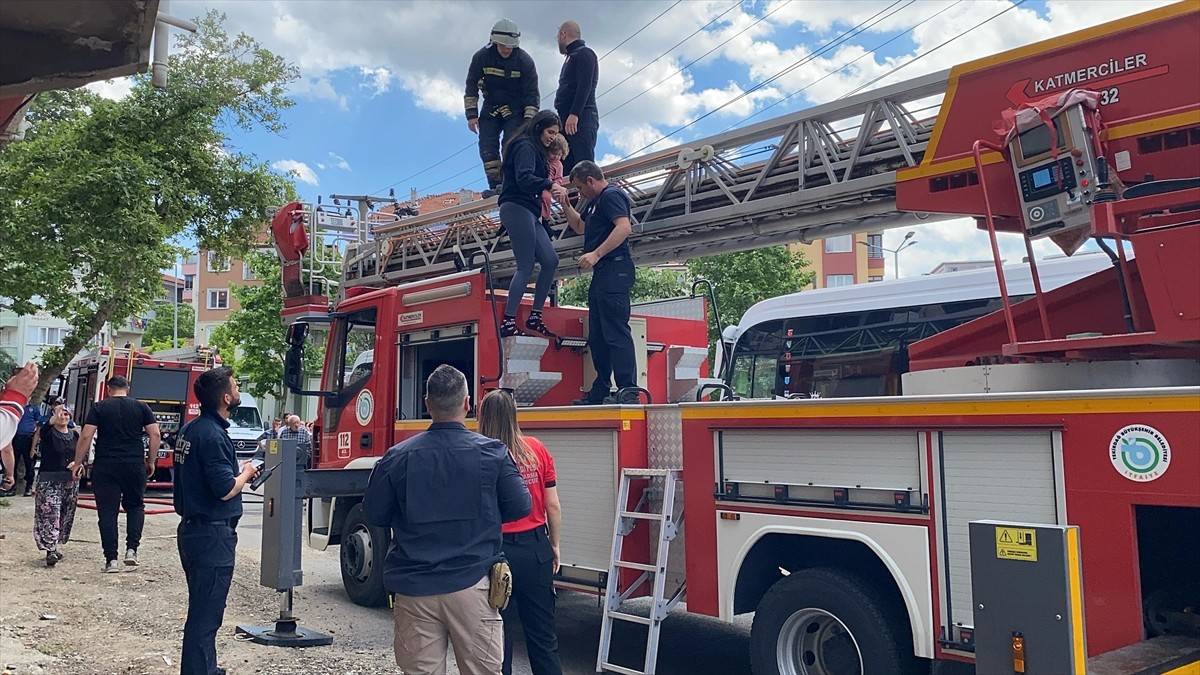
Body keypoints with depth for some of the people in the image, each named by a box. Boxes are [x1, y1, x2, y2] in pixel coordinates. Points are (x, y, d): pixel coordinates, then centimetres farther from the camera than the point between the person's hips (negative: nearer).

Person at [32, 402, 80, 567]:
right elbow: (43, 431, -27)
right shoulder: (48, 433, -3)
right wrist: (55, 416, -42)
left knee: (66, 516, 10)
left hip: (70, 481, 5)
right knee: (50, 515, -13)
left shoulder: (75, 435, 10)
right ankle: (50, 551, -17)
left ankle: (54, 546, 24)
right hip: (49, 480, -5)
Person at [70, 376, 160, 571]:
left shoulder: (99, 408, 3)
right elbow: (155, 434, 1)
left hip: (105, 467, -1)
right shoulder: (141, 407, 6)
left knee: (107, 511, 5)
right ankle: (131, 549, 3)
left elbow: (86, 436, -4)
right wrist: (151, 461, 9)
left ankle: (111, 559, 3)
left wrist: (78, 463, 4)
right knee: (135, 506, 17)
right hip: (134, 465, 1)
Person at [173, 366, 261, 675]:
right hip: (212, 534, -10)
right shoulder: (213, 435, -20)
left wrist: (236, 469, 12)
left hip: (192, 529, 10)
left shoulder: (190, 429, 10)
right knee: (205, 614, -3)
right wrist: (245, 473, -6)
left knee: (202, 608, 21)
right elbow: (226, 490, -25)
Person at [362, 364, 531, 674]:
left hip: (414, 588, 1)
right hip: (472, 585, -1)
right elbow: (520, 507, -1)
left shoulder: (398, 456, -4)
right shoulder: (493, 452, -6)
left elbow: (374, 514, 5)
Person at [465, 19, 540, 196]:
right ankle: (495, 185, -5)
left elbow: (532, 93, -11)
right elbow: (471, 87, -4)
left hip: (515, 109, -2)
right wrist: (471, 114, -9)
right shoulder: (481, 58, -13)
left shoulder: (524, 61, -17)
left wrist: (529, 119, -18)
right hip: (491, 108, 2)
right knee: (487, 147, -7)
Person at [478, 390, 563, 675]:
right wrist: (554, 546, 14)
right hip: (536, 549, 3)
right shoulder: (537, 449, -2)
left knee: (499, 634, 11)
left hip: (496, 552, -3)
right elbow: (553, 506, 1)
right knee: (542, 633, 15)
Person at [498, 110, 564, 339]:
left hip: (528, 213, 10)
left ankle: (535, 317, 3)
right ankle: (508, 322, -14)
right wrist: (551, 185, -32)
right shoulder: (525, 147, -6)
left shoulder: (536, 150, 24)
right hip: (517, 208, -10)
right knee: (526, 266, -13)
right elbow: (523, 178, -22)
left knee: (550, 260, 2)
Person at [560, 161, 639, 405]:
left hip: (614, 270, -11)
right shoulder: (595, 202, 24)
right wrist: (565, 204, 24)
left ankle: (628, 391, -18)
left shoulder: (611, 195, -7)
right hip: (602, 274, 11)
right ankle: (599, 393, 16)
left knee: (616, 332, -15)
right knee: (597, 337, 11)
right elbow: (580, 227, 38)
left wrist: (596, 254, -25)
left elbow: (625, 227, -22)